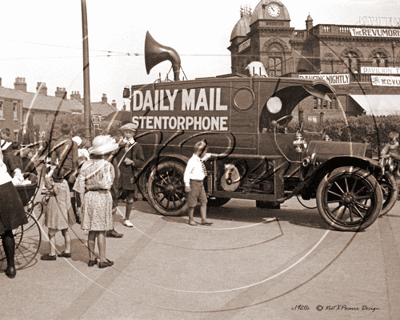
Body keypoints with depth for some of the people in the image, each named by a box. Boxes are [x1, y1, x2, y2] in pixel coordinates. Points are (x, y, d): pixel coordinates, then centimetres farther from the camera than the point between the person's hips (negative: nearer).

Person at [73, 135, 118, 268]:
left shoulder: (86, 165, 4)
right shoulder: (107, 166, -11)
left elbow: (80, 185, 3)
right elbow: (105, 184, -20)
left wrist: (83, 202, 7)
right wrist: (91, 187, -5)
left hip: (89, 198, 5)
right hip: (102, 198, -5)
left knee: (92, 231, 13)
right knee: (101, 231, 3)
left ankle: (91, 258, 20)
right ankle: (103, 259, 10)